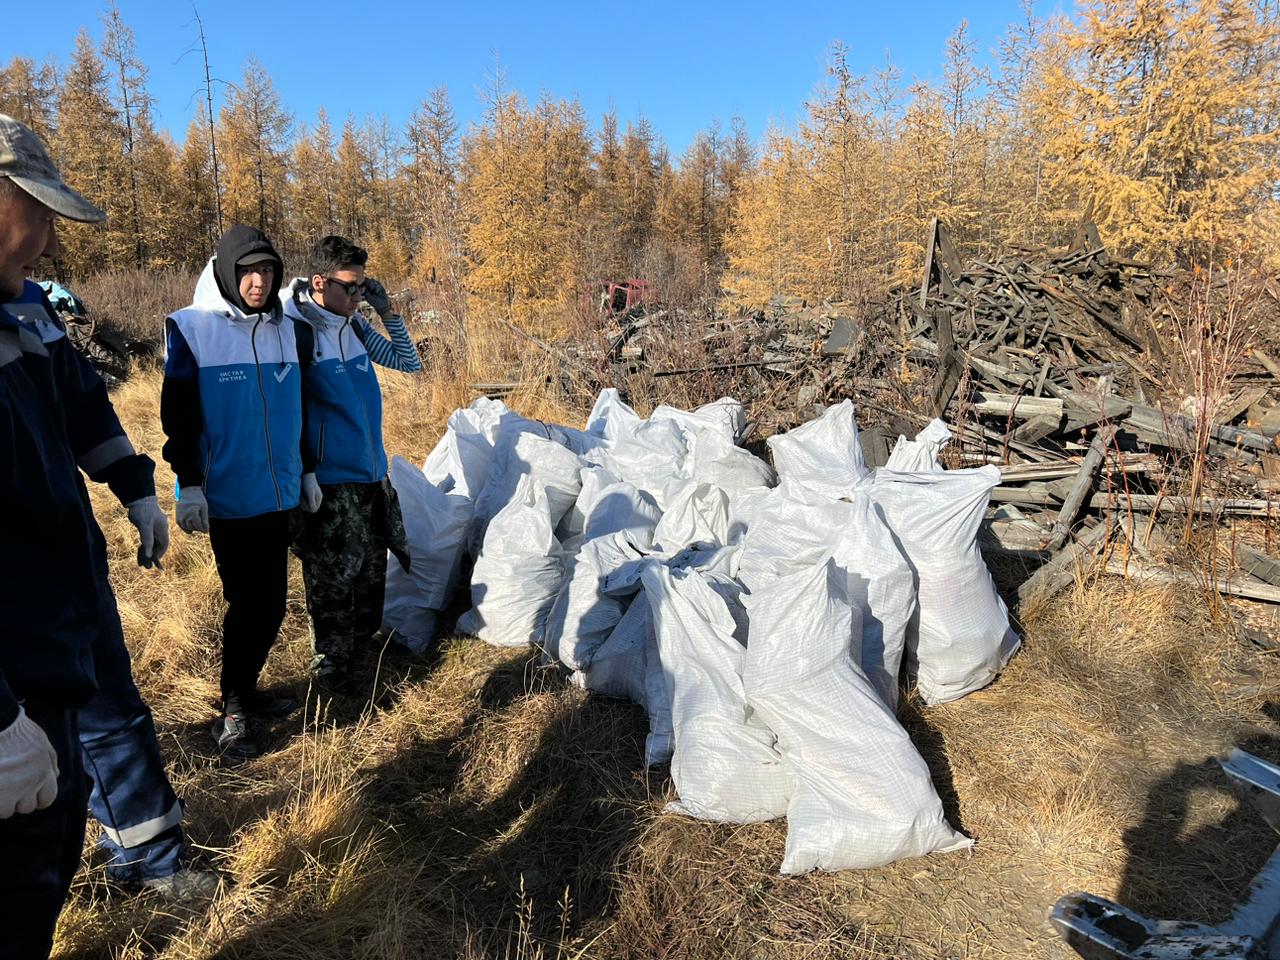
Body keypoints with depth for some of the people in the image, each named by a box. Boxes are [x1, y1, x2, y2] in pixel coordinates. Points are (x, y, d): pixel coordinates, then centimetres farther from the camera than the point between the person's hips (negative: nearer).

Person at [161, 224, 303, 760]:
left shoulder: (283, 328, 8)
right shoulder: (192, 329, -7)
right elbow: (179, 415, -7)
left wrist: (305, 471, 17)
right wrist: (189, 485, -10)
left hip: (279, 494, 5)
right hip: (228, 497, -5)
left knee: (270, 603, 11)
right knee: (249, 604, -2)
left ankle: (245, 692, 29)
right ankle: (232, 713, 15)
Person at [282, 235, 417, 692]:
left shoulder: (354, 325, 6)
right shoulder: (293, 330, -14)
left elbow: (409, 363, 15)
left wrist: (387, 310, 3)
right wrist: (303, 475, -14)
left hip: (371, 473, 7)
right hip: (329, 482, -7)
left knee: (372, 571, 18)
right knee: (333, 580, 3)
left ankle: (364, 651, 37)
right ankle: (332, 673, 19)